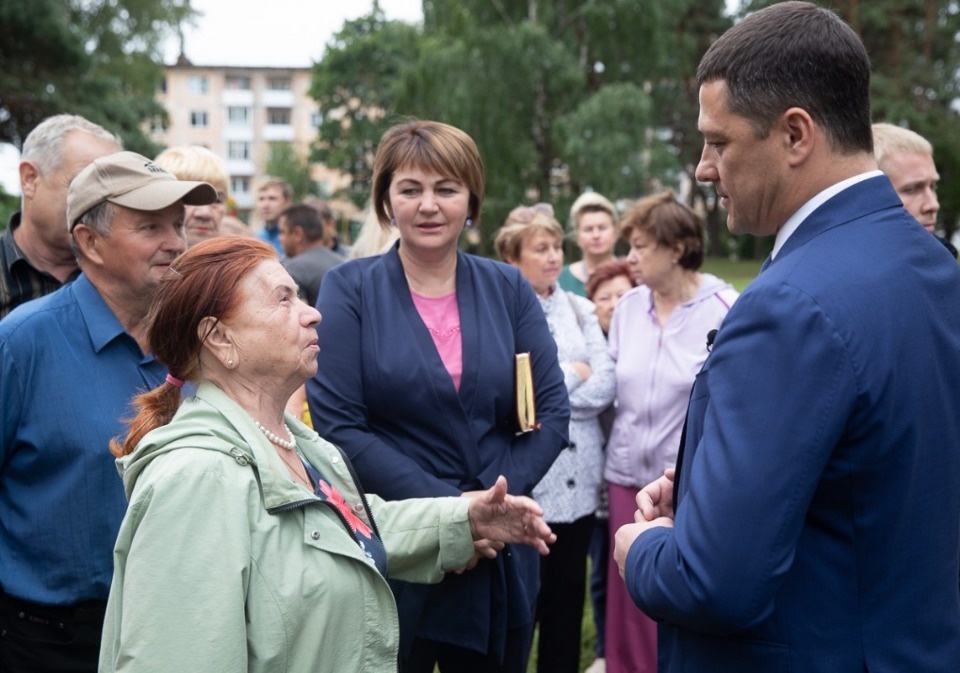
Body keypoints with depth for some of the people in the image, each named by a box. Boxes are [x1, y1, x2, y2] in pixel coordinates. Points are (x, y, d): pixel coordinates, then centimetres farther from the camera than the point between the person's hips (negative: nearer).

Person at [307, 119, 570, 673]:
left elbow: (553, 412, 0)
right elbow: (337, 422, -12)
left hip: (500, 553, 3)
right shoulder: (350, 290, -4)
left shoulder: (509, 289, 3)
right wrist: (445, 507, -18)